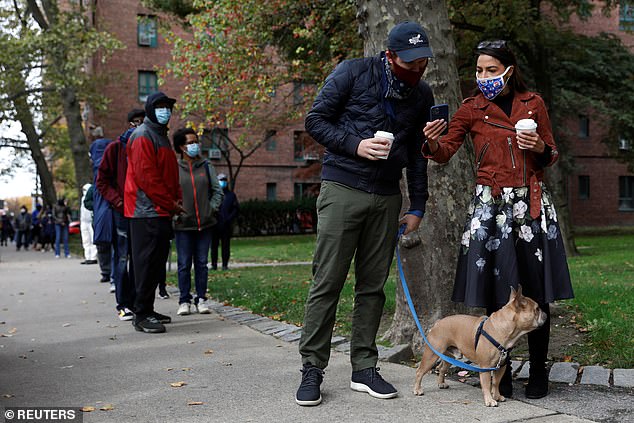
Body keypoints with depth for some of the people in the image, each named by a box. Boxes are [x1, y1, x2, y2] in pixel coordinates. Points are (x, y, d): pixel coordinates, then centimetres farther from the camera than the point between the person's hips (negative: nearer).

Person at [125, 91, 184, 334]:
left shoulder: (161, 136, 22)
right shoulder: (142, 136, -9)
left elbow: (170, 174, 25)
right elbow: (146, 177, -18)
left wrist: (176, 199, 9)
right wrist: (170, 204, -14)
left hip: (162, 212, 10)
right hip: (147, 211, -10)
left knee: (157, 262, 12)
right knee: (147, 262, -8)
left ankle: (148, 310, 20)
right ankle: (141, 315, -3)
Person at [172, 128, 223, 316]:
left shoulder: (206, 166, 9)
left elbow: (217, 191, 12)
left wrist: (212, 209, 1)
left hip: (204, 223, 2)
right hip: (183, 225, -2)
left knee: (202, 263, 8)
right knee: (184, 264, 2)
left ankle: (201, 299, 16)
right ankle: (184, 301, 11)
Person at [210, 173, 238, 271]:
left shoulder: (231, 195, 9)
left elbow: (236, 209, 6)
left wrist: (230, 218, -6)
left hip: (226, 225, 1)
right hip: (214, 225, -1)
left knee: (226, 246, 3)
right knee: (214, 245, 4)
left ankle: (225, 265, 8)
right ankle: (214, 264, 12)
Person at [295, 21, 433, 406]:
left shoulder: (423, 95, 11)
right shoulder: (353, 73, -4)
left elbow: (417, 154, 16)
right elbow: (316, 120, -2)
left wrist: (418, 207, 12)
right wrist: (355, 145, -16)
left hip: (387, 198, 5)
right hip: (343, 189, -4)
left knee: (373, 285, 7)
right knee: (327, 283, -4)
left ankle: (364, 368, 16)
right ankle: (312, 368, 6)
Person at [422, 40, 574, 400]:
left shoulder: (533, 103, 9)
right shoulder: (472, 108, 6)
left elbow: (552, 155, 14)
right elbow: (446, 152, -2)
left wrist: (540, 148, -8)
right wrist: (433, 142, -23)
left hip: (533, 202, 1)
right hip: (491, 204, -1)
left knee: (536, 291, 2)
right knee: (496, 293, -1)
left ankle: (539, 373, 15)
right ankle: (501, 373, 12)